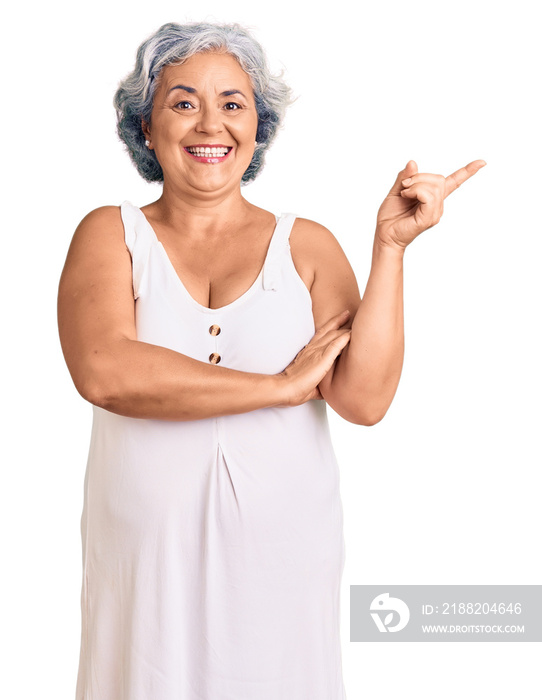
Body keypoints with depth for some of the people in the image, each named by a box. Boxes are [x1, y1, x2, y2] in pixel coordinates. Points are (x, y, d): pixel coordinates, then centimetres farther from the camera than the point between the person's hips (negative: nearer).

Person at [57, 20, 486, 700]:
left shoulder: (306, 245, 1)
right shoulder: (111, 234, 0)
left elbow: (364, 399, -10)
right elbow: (103, 371, -19)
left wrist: (390, 244, -14)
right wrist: (284, 385, -16)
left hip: (283, 551, 1)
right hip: (147, 552, 0)